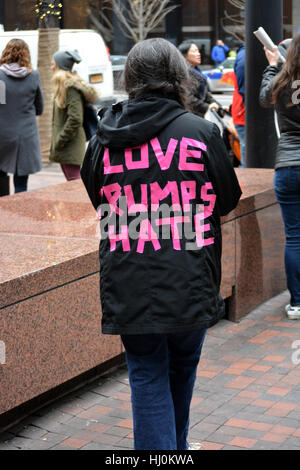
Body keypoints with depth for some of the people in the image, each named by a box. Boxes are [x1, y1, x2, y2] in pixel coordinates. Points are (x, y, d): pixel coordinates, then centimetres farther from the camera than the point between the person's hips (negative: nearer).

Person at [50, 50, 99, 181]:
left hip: (71, 149, -10)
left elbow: (75, 119, -22)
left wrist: (60, 140, -16)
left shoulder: (71, 88, -15)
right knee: (71, 181, 13)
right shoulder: (67, 85, 16)